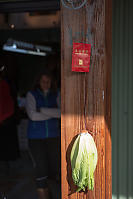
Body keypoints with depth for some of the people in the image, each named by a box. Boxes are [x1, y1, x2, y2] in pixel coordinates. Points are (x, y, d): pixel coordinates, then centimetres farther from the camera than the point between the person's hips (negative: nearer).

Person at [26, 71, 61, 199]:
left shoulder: (56, 95, 6)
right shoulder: (31, 95, -1)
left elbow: (61, 112, -9)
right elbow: (32, 115, -14)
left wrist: (42, 110, -14)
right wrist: (53, 114, -9)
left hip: (53, 135, 3)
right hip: (36, 136, -2)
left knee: (55, 165, 3)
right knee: (41, 165, -7)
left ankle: (45, 185, 33)